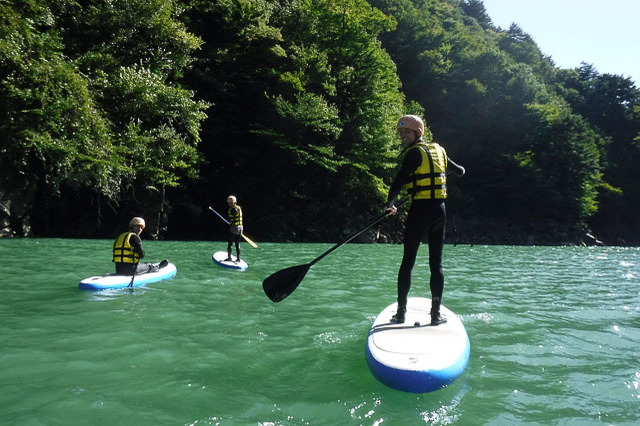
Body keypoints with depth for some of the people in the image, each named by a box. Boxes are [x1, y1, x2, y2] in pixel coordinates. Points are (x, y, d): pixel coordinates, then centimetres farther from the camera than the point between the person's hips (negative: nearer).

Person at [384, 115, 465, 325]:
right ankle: (436, 314, 10)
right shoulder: (438, 149, 14)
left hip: (421, 210, -6)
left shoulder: (415, 152, -7)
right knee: (436, 263, 8)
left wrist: (389, 204, 1)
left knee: (408, 261, 1)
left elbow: (400, 180, -12)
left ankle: (401, 313, 5)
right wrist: (459, 169, 52)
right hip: (440, 210, 6)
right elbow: (459, 170, 28)